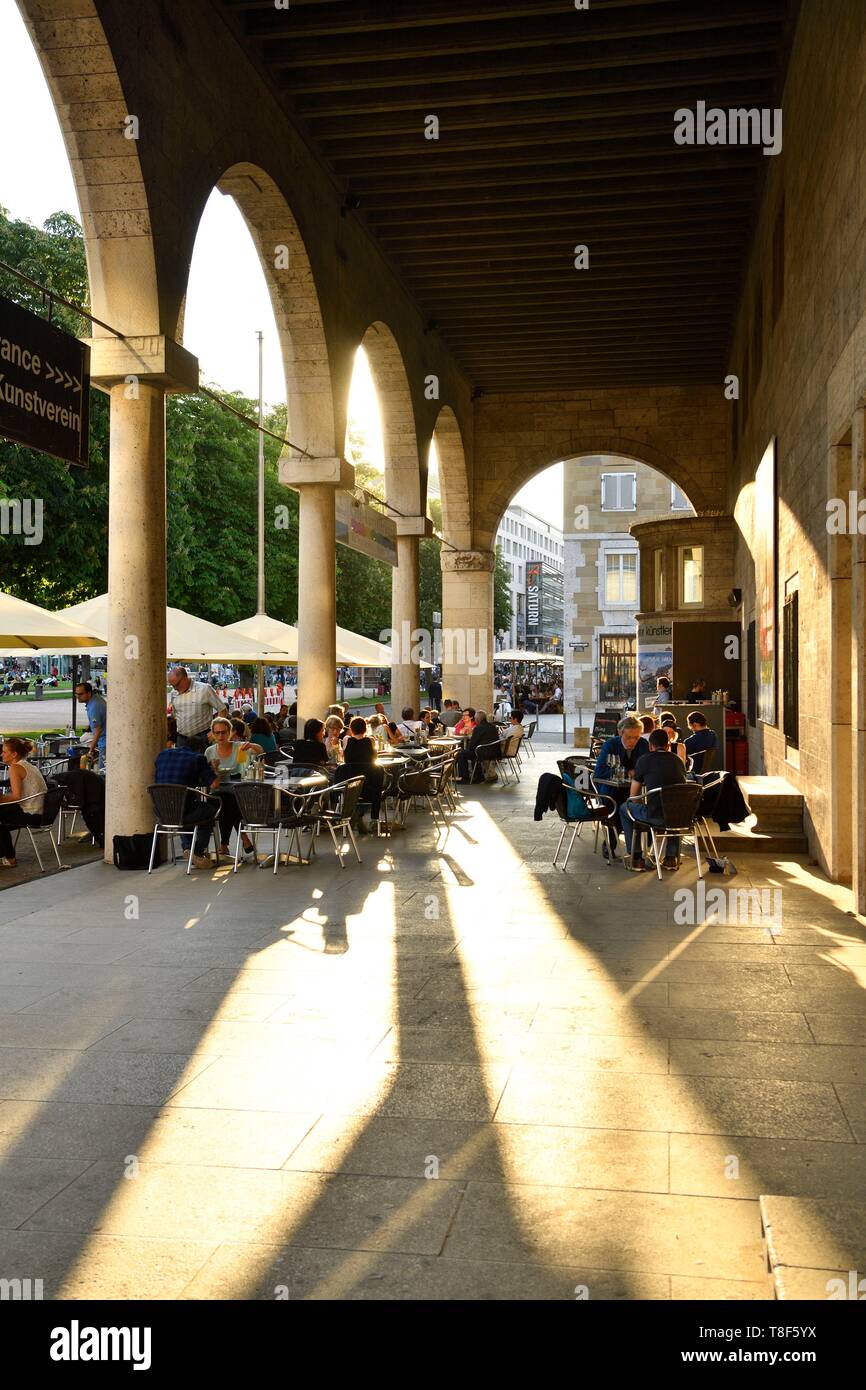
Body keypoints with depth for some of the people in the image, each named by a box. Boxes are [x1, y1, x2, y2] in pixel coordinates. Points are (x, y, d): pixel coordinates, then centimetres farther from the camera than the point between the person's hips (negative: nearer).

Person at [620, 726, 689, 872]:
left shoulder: (645, 760, 5)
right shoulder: (677, 760, 16)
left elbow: (633, 796, 11)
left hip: (656, 816, -4)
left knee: (625, 809, 24)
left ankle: (635, 858, 22)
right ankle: (671, 857, 33)